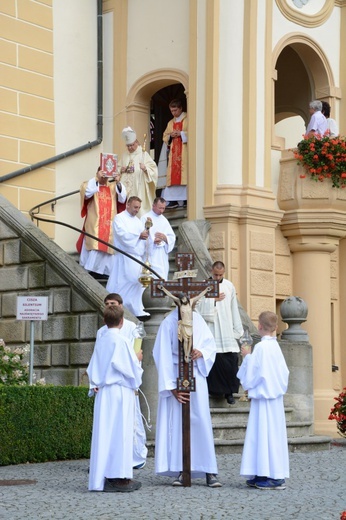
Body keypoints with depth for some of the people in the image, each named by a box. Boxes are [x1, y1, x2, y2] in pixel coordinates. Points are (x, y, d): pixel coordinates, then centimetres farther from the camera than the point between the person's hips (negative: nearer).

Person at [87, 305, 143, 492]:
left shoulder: (100, 341, 8)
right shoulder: (121, 341, -10)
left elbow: (93, 368, 11)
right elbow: (131, 368, -10)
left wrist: (95, 386, 15)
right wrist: (138, 359, 7)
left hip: (102, 393, 6)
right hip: (120, 392, -6)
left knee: (103, 433, 5)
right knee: (120, 433, -3)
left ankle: (101, 477, 6)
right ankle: (119, 477, -4)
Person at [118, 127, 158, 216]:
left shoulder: (143, 154, 0)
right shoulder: (125, 155, 15)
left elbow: (152, 168, -6)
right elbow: (118, 168, 21)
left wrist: (145, 168, -26)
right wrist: (121, 170, -2)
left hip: (140, 187, -4)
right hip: (127, 187, 4)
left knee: (140, 206, -8)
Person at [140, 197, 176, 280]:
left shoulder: (164, 220, 16)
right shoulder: (145, 218, -1)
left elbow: (172, 237, 11)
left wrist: (165, 238, -10)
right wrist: (153, 240, -23)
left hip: (163, 257, 6)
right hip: (151, 256, -6)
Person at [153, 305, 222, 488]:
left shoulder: (197, 319, 5)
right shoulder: (168, 323, -7)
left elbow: (211, 344, 12)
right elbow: (163, 356, -8)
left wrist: (202, 352, -12)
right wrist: (171, 387, -12)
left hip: (196, 376, 3)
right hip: (176, 377, -3)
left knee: (201, 421, 1)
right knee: (176, 423, -2)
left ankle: (209, 471, 4)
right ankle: (180, 471, 2)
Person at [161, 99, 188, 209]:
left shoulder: (188, 119, 5)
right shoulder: (170, 123, 22)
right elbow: (165, 137, 21)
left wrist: (181, 133, -12)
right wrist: (170, 136, 0)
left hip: (185, 151, -5)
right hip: (173, 152, 6)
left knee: (185, 174, -14)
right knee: (172, 175, -4)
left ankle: (187, 198, -16)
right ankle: (174, 200, -8)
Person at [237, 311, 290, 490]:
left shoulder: (260, 347, -15)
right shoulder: (276, 347, 7)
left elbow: (251, 376, -13)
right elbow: (284, 373, 12)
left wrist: (247, 357, -1)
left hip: (263, 398, -8)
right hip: (276, 396, 8)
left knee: (265, 434, -5)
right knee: (273, 434, 9)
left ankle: (274, 477, -4)